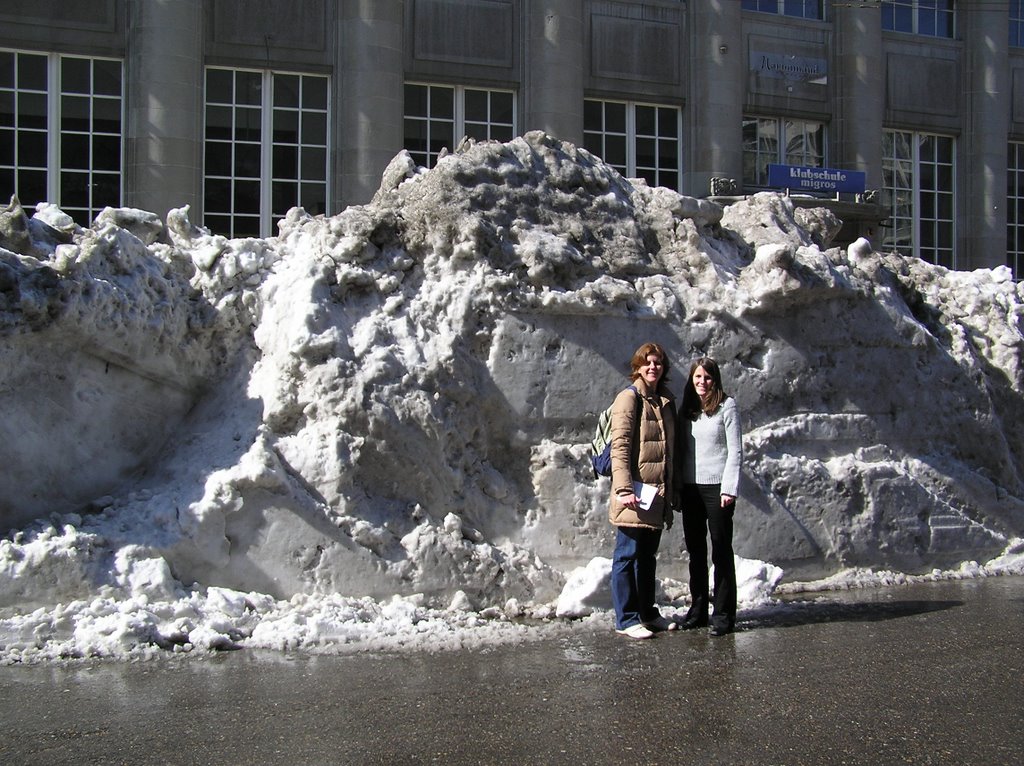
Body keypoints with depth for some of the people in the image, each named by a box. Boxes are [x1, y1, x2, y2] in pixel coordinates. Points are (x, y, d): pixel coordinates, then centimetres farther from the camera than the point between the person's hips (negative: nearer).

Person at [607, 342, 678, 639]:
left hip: (657, 494, 8)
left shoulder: (666, 401, 15)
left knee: (648, 556, 16)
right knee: (627, 556, -1)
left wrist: (671, 491, 19)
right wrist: (624, 489, -22)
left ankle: (647, 612, 26)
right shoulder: (629, 398, -8)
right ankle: (626, 619, 5)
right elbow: (619, 446, -15)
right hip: (635, 493, -8)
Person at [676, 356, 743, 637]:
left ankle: (723, 613, 4)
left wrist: (729, 488, -13)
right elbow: (680, 449, 14)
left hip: (717, 487, -5)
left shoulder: (727, 406, -3)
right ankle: (698, 609, 18)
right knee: (695, 551, 10)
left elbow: (735, 450, -7)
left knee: (721, 550, -1)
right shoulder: (686, 409, 12)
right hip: (690, 487, 5)